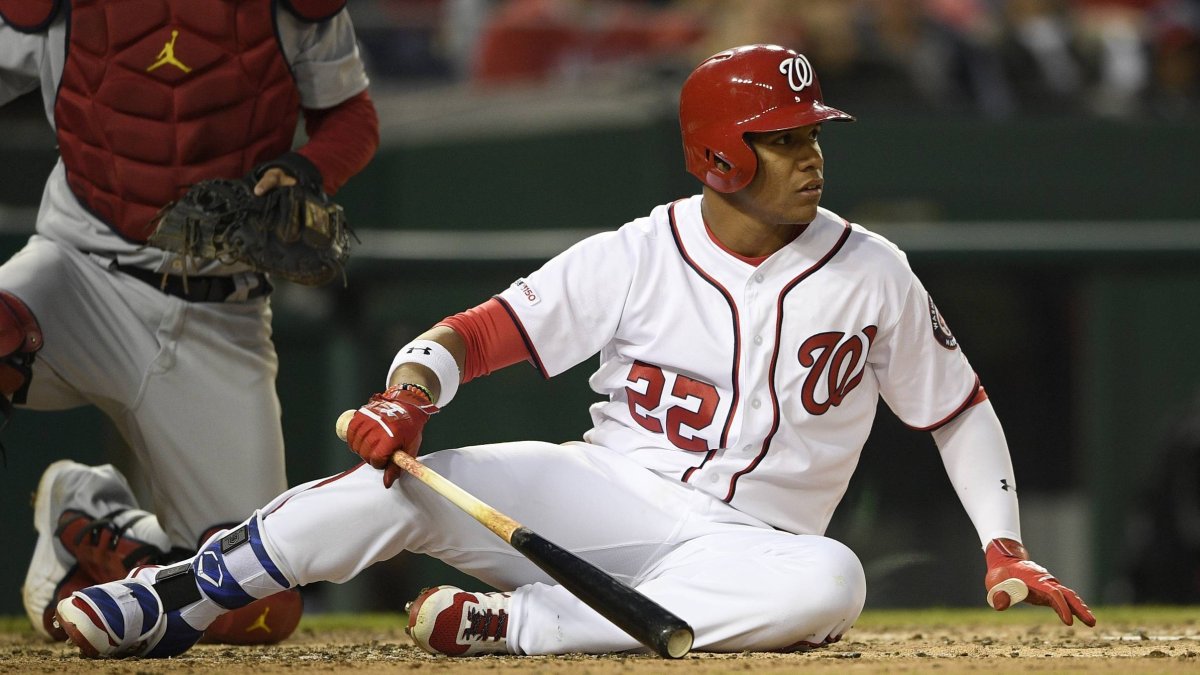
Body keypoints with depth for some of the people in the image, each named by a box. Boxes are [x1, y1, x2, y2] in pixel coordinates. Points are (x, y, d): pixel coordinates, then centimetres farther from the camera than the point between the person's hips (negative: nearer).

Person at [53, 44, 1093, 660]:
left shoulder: (870, 273, 1)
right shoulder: (637, 257, -2)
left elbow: (959, 407, 10)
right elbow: (477, 333, -6)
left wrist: (1005, 551, 1)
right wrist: (409, 392, -27)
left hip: (750, 543, 0)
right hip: (607, 495, 0)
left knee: (827, 583, -38)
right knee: (397, 480, -27)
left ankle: (511, 624, -34)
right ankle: (176, 600, -15)